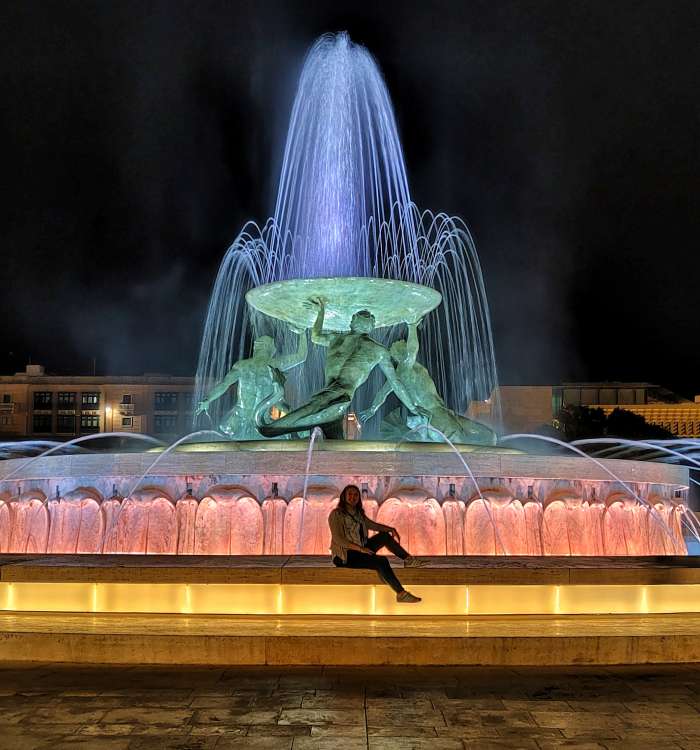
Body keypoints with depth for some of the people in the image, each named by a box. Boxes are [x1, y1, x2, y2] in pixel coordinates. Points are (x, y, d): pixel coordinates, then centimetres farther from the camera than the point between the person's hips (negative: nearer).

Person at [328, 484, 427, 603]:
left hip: (360, 550, 8)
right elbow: (338, 539, -20)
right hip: (345, 557, -8)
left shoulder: (358, 513, 12)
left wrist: (391, 529, -1)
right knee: (382, 561, -25)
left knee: (384, 535, 5)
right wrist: (360, 549, -27)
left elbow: (372, 525, 16)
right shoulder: (336, 514, -12)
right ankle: (401, 593, -26)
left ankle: (409, 559, 8)